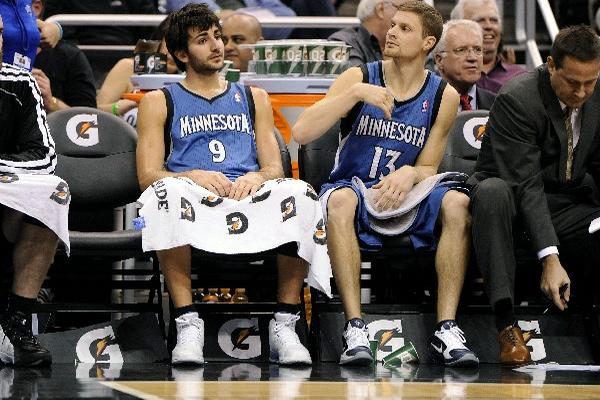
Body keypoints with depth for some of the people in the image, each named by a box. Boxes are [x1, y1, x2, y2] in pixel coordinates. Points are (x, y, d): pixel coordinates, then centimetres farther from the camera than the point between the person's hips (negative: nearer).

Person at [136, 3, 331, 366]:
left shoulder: (254, 98, 29)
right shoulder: (160, 102, 20)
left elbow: (275, 167, 18)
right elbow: (148, 175, 7)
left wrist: (257, 177, -7)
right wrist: (195, 176, -13)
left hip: (249, 198, 2)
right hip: (194, 202, -2)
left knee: (299, 195, -33)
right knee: (167, 194, -39)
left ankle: (284, 326, -28)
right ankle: (188, 325, -37)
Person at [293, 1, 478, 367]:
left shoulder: (443, 96, 3)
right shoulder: (359, 78, -1)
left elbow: (428, 168, 6)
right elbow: (302, 133, -12)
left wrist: (410, 174, -19)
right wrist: (356, 93, -21)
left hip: (406, 200, 1)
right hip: (356, 190, -1)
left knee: (458, 203, -29)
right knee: (340, 199, -37)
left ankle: (447, 329, -32)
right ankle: (355, 329, -41)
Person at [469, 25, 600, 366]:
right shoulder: (517, 99, -22)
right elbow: (526, 184, -28)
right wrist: (549, 258, -36)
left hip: (570, 203, 4)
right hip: (518, 200, -4)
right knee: (492, 191, -40)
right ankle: (506, 323, -42)